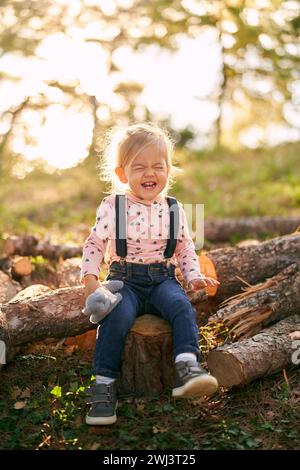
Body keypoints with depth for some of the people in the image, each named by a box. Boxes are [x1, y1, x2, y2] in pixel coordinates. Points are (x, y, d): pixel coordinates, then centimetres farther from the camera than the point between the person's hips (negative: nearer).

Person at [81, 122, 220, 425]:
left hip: (162, 278, 2)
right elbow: (94, 244, 5)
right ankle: (104, 384, -19)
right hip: (124, 279, -2)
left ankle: (187, 368, -33)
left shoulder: (173, 209, 7)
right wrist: (90, 278, -10)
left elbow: (185, 249, 16)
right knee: (116, 317, -29)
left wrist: (193, 276, 0)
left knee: (182, 307, -28)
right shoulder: (112, 207, -1)